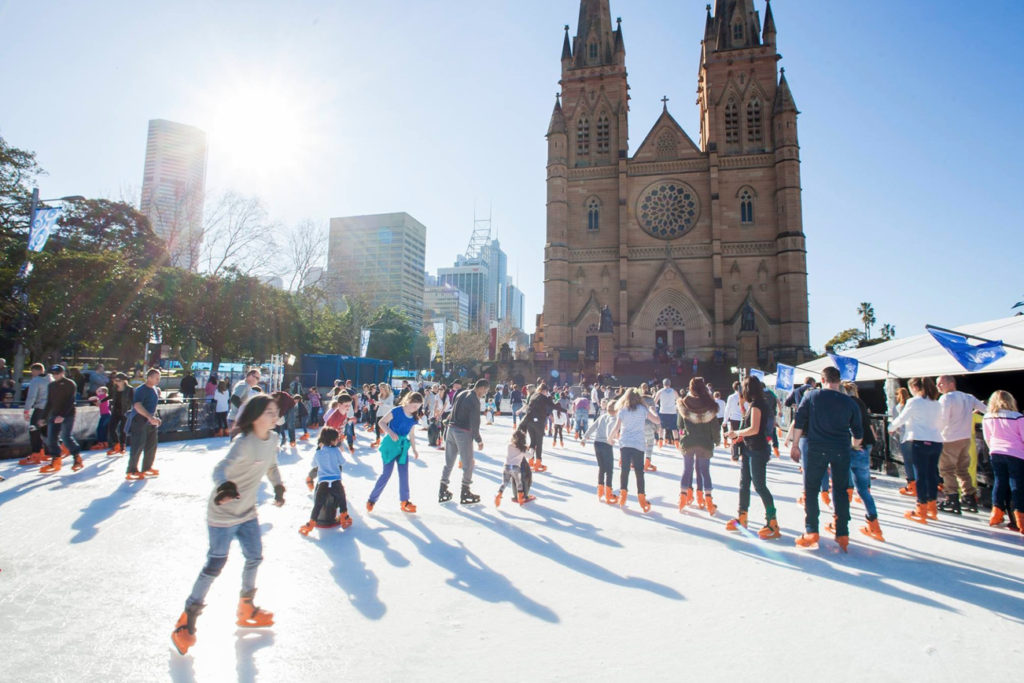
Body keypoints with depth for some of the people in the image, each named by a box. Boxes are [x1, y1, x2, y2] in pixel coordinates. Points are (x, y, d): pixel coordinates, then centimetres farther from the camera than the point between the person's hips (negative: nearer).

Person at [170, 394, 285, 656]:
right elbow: (222, 469, -40)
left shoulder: (272, 440, -4)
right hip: (223, 514, -8)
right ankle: (187, 620, 19)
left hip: (247, 511, 8)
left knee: (254, 557, 14)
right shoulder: (245, 445, -28)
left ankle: (246, 609, 35)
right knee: (215, 565, -1)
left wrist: (278, 486, 12)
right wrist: (225, 486, -59)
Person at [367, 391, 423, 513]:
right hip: (391, 444, -6)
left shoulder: (413, 418, 5)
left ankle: (404, 502, 17)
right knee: (386, 473, -5)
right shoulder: (396, 411, -13)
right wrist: (390, 433, -26)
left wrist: (414, 449, 18)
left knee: (404, 474, 5)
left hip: (403, 446, 6)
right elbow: (381, 422, -12)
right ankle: (372, 500, 9)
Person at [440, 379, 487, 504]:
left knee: (449, 462, 14)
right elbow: (474, 422, -16)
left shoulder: (461, 394, 11)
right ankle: (465, 494, 11)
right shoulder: (474, 400, -15)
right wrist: (478, 440, -7)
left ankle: (442, 492, 18)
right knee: (468, 464, 5)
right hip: (463, 433, -8)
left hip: (451, 429, 8)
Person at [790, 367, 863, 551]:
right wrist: (854, 447, 32)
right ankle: (843, 534, 16)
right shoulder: (850, 402, 6)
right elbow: (858, 433, 11)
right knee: (841, 491, 12)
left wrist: (795, 446, 5)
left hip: (816, 449, -2)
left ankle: (811, 533, 4)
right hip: (841, 450, 2)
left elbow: (798, 422, -2)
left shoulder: (812, 396, 1)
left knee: (810, 489, 6)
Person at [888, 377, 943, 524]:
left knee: (921, 475, -1)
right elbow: (940, 424, 20)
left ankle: (921, 511, 4)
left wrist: (891, 428, 18)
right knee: (932, 474, 13)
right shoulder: (936, 403, 13)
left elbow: (901, 419, 0)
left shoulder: (914, 402, -6)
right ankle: (932, 508, 22)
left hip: (920, 442, -6)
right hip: (936, 442, 6)